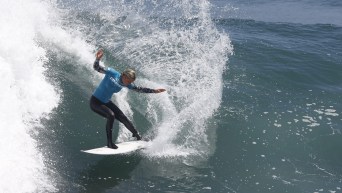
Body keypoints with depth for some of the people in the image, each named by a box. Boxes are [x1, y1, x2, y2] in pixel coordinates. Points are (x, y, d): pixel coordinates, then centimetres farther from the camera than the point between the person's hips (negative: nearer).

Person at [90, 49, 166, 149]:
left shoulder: (125, 84, -4)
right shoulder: (112, 73, -22)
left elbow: (138, 89, 7)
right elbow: (96, 67, -26)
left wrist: (153, 91, 5)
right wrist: (98, 59, -46)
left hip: (106, 102, 7)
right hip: (95, 102, -7)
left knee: (123, 118, 7)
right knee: (111, 115, -29)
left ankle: (137, 136, 29)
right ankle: (109, 142, -17)